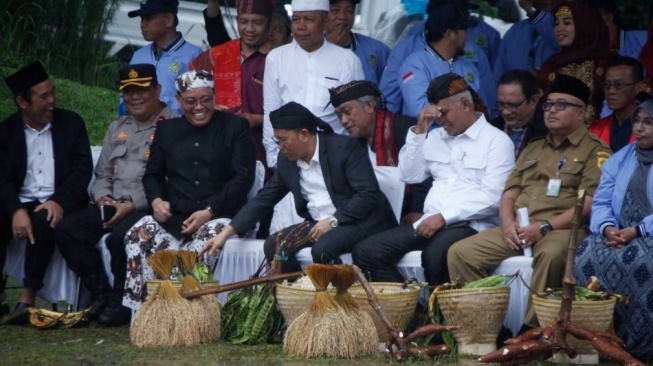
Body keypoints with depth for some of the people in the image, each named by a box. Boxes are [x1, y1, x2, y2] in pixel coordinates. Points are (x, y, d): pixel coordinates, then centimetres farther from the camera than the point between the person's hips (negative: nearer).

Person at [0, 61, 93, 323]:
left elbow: (83, 170, -1)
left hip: (58, 204, -1)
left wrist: (59, 201, -20)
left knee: (44, 221, -34)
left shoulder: (72, 123, 6)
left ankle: (28, 296, -26)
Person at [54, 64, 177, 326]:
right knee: (67, 230, -14)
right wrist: (102, 197, 0)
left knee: (120, 236, -35)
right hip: (112, 205, 7)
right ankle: (100, 293, -5)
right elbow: (102, 174, 24)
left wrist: (132, 206, -19)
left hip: (147, 207, -7)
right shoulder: (117, 129, 22)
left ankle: (121, 302, -13)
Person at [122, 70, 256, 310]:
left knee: (204, 242, -37)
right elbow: (152, 174, 22)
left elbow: (243, 178, -2)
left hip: (219, 215, -3)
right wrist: (156, 200, -3)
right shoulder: (167, 129, 21)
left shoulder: (235, 127, 8)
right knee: (138, 234, -26)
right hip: (173, 216, 4)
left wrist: (209, 212, -15)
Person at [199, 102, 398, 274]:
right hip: (319, 225, 7)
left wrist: (333, 221, -24)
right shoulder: (287, 160, 7)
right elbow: (264, 199, 12)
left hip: (359, 220, -7)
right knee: (274, 245, -12)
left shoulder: (346, 147, -12)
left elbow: (368, 194, -18)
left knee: (322, 249, -32)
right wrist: (225, 233, 5)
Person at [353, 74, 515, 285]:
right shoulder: (436, 137, 23)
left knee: (435, 254, -39)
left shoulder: (496, 141, 1)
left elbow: (492, 198, -10)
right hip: (429, 223, 7)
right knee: (367, 252, -14)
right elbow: (409, 176, 17)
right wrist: (419, 131, 7)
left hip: (470, 226, -6)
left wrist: (444, 217, -17)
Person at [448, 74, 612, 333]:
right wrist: (508, 223, -2)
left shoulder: (595, 151, 4)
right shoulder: (533, 149, 26)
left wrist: (545, 227, -18)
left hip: (563, 229, -6)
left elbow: (589, 204, -9)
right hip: (518, 230, 6)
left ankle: (533, 329, -34)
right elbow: (509, 195, 22)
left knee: (550, 253, -41)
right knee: (460, 253, -13)